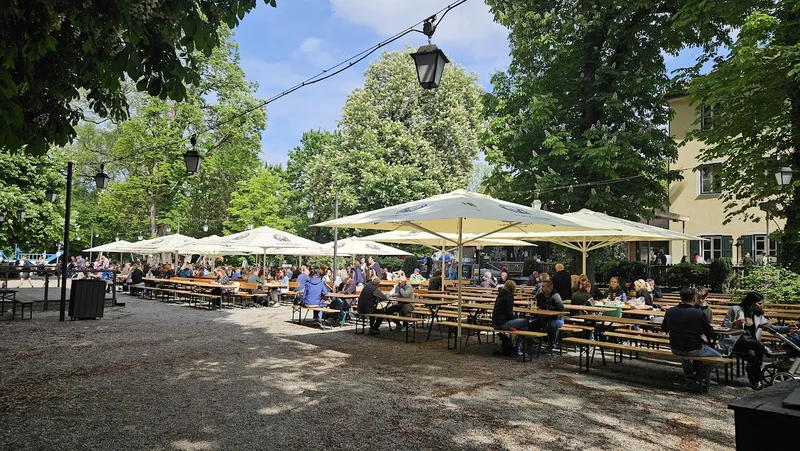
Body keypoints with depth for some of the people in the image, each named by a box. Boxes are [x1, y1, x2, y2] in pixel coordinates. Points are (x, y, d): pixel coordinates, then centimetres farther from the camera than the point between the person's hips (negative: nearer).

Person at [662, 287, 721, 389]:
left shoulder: (670, 312, -5)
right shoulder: (699, 314, -17)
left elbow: (664, 329, 12)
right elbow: (711, 335, -6)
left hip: (675, 349, 5)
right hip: (693, 350, -5)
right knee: (717, 357, 19)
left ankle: (689, 376, 32)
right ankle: (696, 376, 15)